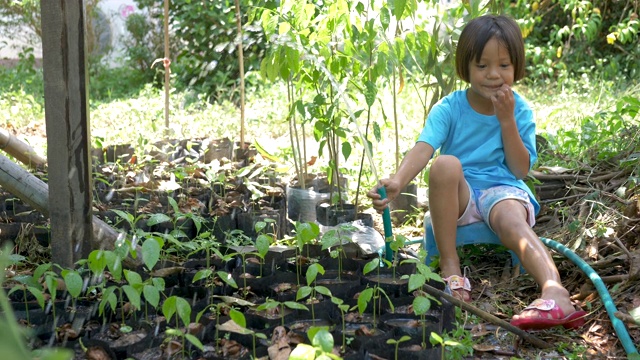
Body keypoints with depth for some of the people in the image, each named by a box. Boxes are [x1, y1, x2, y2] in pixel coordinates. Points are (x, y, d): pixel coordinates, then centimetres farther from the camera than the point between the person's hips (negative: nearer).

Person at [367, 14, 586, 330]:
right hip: (459, 196, 0)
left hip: (502, 190, 0)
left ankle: (556, 294, -56)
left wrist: (506, 120, -15)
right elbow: (423, 148, -22)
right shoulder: (449, 109, -5)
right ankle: (449, 266, -26)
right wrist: (397, 181, -43)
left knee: (512, 219, -35)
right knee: (446, 164, -33)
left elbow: (521, 170, -5)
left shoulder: (520, 111, 1)